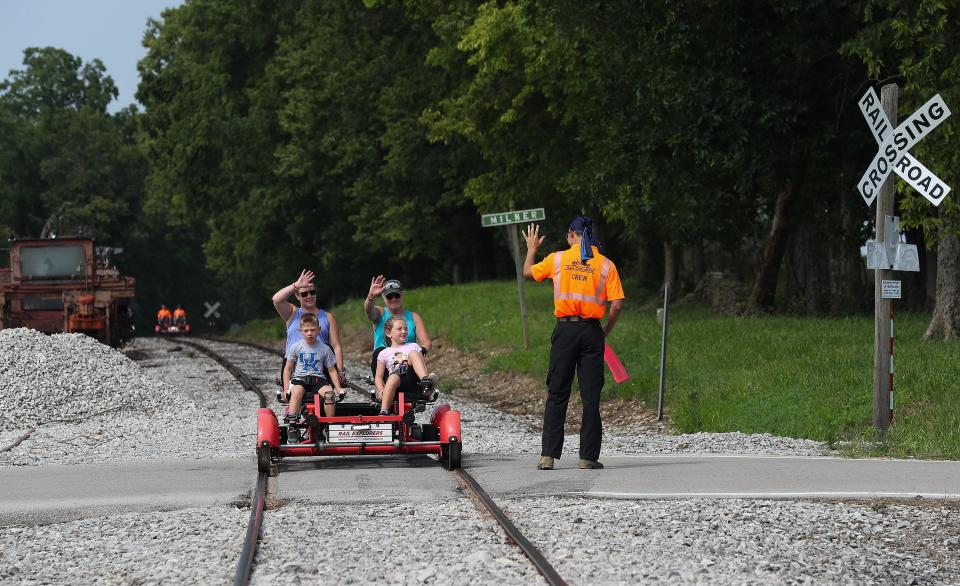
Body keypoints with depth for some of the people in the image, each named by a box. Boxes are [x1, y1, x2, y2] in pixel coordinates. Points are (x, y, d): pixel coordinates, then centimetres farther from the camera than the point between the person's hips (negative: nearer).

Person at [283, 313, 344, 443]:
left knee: (329, 392, -31)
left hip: (318, 379, 1)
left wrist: (338, 389, 1)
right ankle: (291, 428, -38)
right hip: (299, 379, -1)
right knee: (297, 391, -36)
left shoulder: (324, 349, 6)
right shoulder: (296, 347, 4)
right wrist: (287, 387, -4)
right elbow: (288, 368, 8)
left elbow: (331, 370, 11)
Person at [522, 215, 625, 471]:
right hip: (592, 331, 0)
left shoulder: (558, 259, 1)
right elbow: (617, 304, -4)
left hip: (565, 330, 0)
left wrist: (531, 248, 35)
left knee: (557, 395, 5)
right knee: (591, 397, 4)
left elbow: (528, 273, 18)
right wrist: (606, 332, 10)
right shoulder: (606, 264, 1)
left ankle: (548, 456, 1)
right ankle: (588, 457, 4)